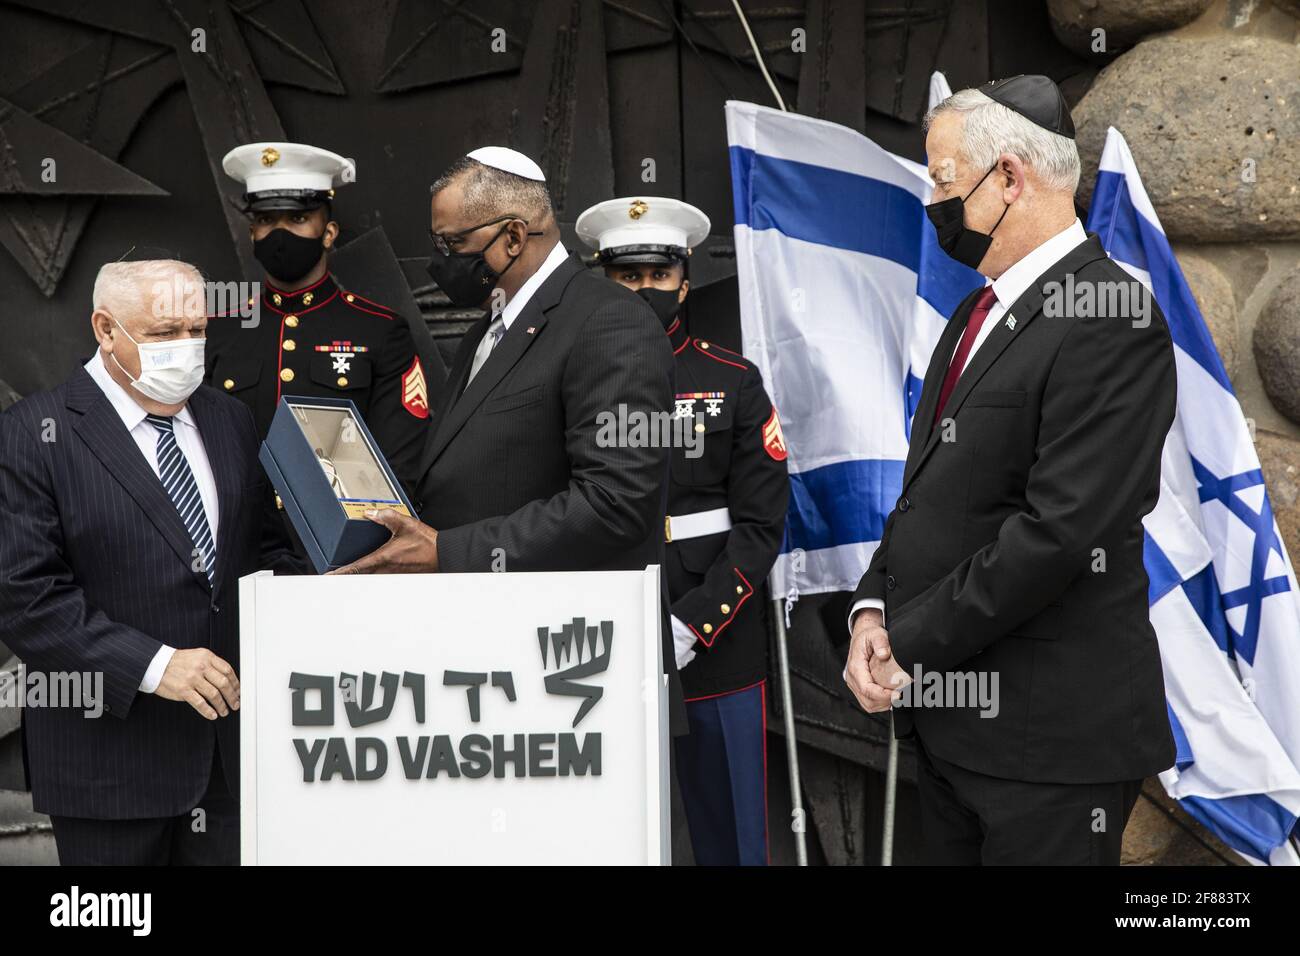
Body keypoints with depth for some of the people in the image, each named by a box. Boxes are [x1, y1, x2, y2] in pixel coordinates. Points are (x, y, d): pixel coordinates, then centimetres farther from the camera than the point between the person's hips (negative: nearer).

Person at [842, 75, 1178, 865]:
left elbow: (1060, 529, -23)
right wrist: (874, 606, 0)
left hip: (1049, 739, -8)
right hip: (948, 715, 8)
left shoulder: (1113, 323, -16)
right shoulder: (980, 312, 14)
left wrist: (909, 643, -16)